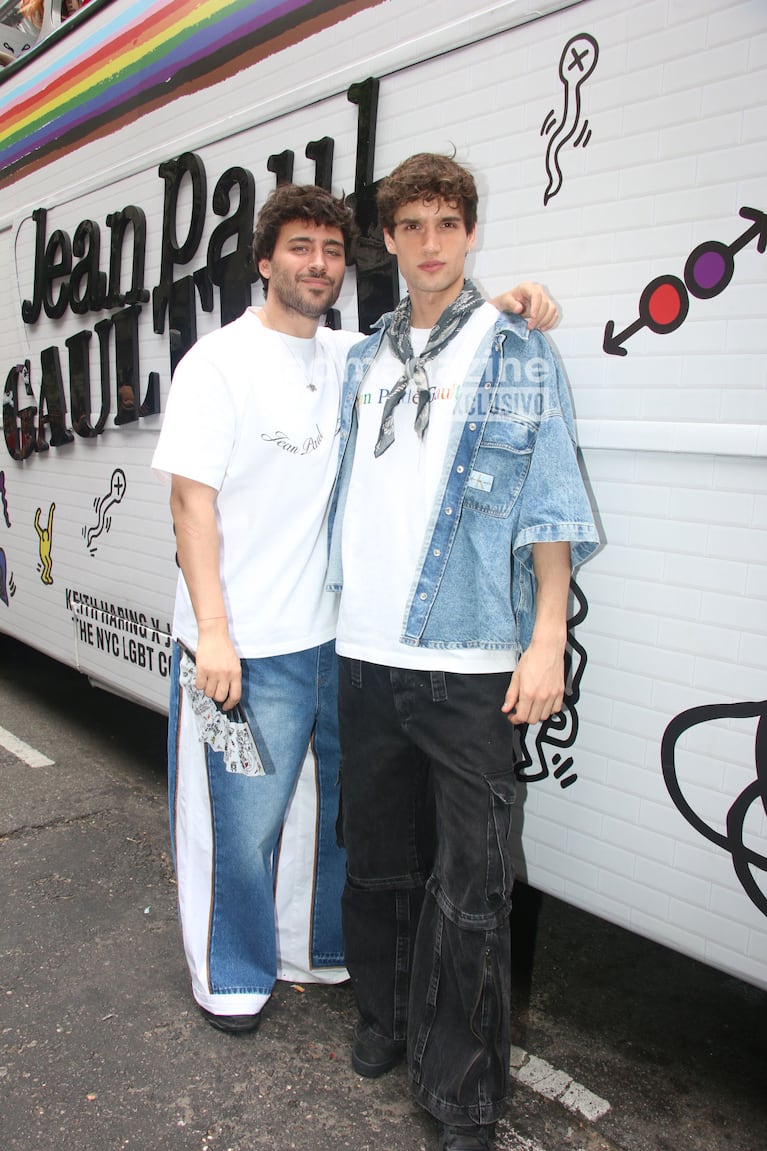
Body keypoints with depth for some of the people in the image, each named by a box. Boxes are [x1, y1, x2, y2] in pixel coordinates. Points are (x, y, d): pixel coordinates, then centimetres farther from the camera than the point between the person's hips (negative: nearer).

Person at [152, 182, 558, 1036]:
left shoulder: (350, 358, 9)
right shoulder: (218, 362, -7)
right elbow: (192, 499, -11)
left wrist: (505, 307, -3)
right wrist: (213, 630, -16)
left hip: (334, 635, 6)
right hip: (246, 644, -6)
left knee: (334, 802, 18)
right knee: (241, 817, 6)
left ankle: (315, 946, 41)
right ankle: (229, 974, 30)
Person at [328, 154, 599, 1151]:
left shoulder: (516, 351, 1)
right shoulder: (363, 362, 13)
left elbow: (550, 505, -3)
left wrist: (547, 643, -10)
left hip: (470, 662, -4)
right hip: (366, 655, 5)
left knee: (470, 884, 0)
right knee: (380, 857, 17)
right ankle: (387, 1014, 39)